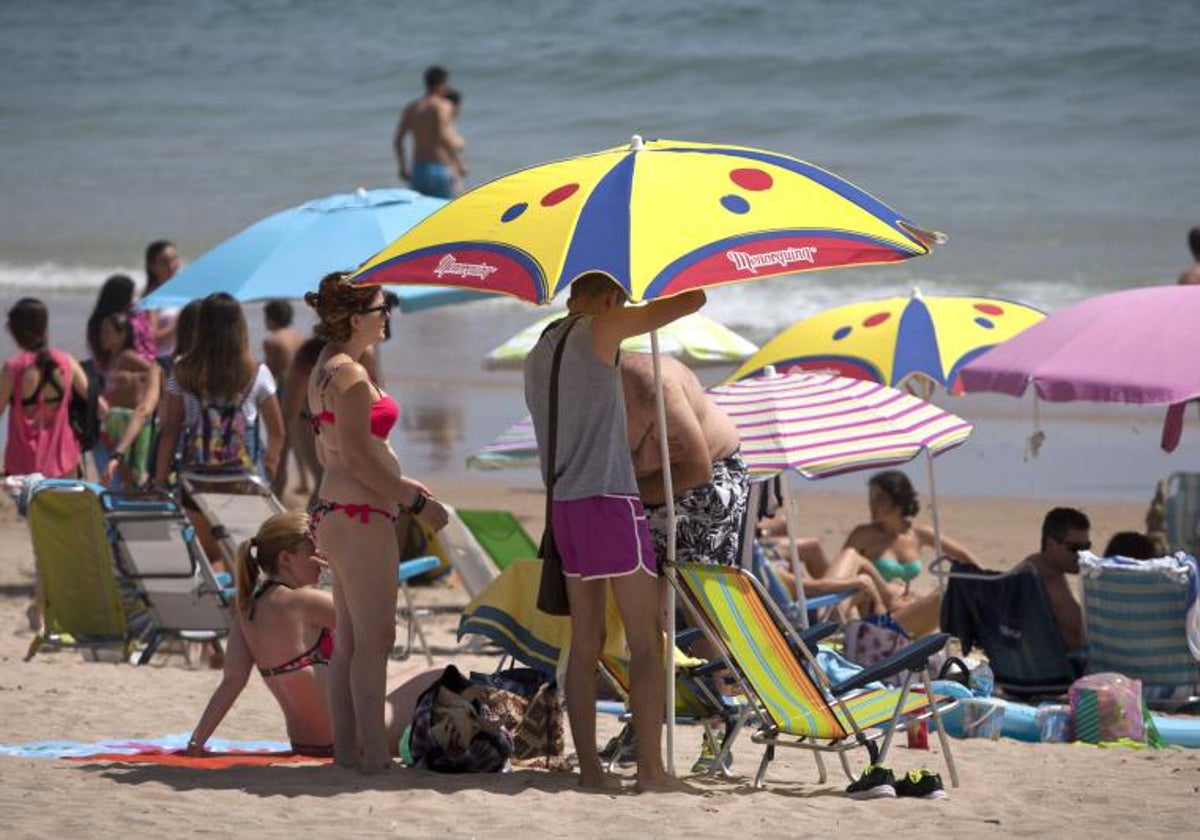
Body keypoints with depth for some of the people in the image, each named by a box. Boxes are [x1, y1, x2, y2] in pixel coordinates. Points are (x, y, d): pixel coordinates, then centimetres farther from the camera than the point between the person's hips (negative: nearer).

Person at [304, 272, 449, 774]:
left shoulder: (325, 370, 16)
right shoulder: (349, 373, -14)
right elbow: (356, 456, -19)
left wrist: (401, 484, 23)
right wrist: (416, 502, -13)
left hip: (336, 511, 10)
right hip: (360, 515, -10)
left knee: (349, 641, 11)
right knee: (375, 638, -9)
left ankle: (346, 749, 13)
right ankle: (373, 755, -10)